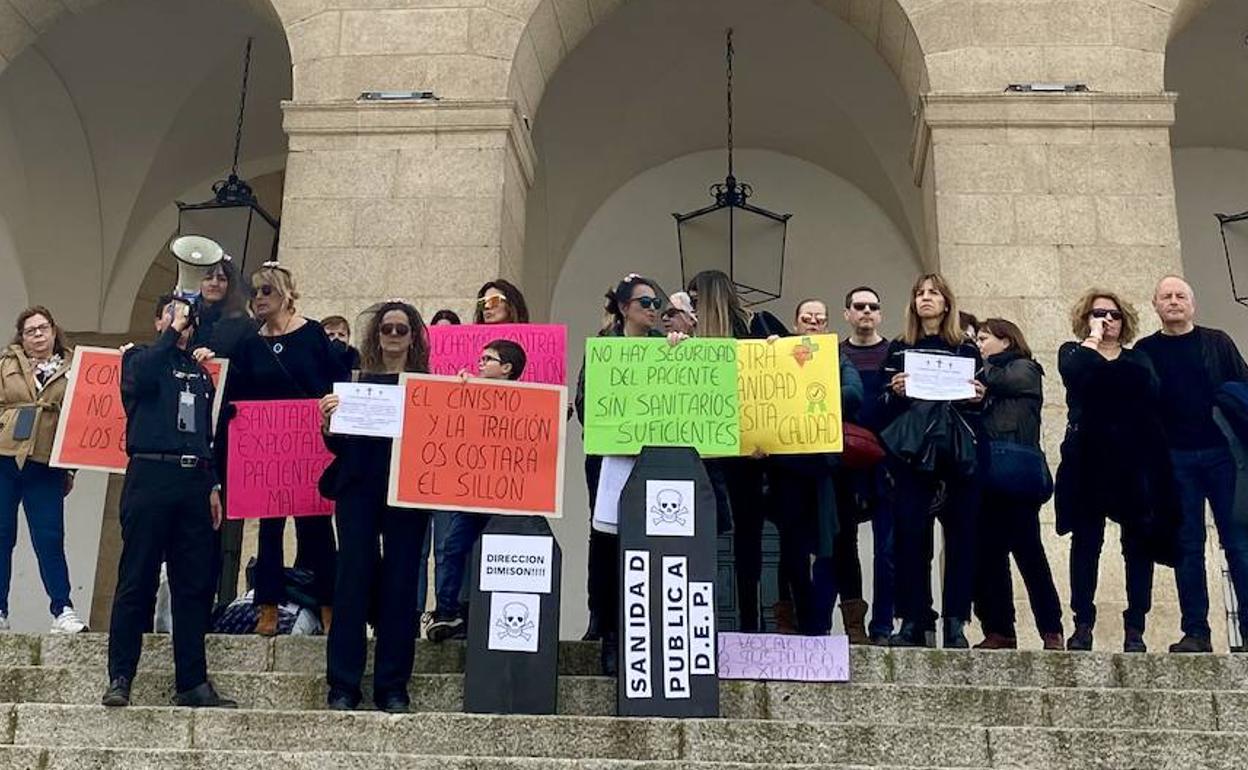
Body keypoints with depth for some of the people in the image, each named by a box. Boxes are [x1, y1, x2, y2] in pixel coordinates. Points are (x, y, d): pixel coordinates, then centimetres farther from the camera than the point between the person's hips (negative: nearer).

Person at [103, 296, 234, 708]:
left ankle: (192, 682, 8)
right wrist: (172, 332, -10)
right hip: (150, 476, -4)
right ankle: (119, 678, 3)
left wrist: (212, 485, 14)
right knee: (136, 581, -4)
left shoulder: (201, 371, 21)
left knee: (195, 585, 4)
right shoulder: (140, 356, 8)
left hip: (194, 481, 5)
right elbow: (141, 378, -18)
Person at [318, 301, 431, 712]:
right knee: (353, 581, 0)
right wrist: (328, 422, -12)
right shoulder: (357, 381, 9)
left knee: (399, 586, 2)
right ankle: (342, 685, 8)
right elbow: (340, 446, 8)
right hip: (359, 490, 1)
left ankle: (392, 686, 11)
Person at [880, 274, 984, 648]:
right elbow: (882, 406, 9)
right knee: (910, 534, -5)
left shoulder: (967, 349, 13)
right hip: (912, 451, 0)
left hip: (959, 452, 1)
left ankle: (956, 623, 5)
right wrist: (894, 392, -12)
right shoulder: (898, 349, 13)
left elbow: (980, 401, 14)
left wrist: (979, 398, -8)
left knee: (961, 535, -1)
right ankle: (913, 621, 1)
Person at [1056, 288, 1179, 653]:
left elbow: (1152, 394, -1)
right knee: (1086, 540, -3)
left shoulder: (1138, 359, 17)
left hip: (1136, 458, 2)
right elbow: (1074, 374, -12)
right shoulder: (1074, 351, 13)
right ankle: (1083, 625, -1)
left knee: (1138, 541, -1)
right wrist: (1093, 338, -3)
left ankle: (1135, 629, 1)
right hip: (1090, 457, -2)